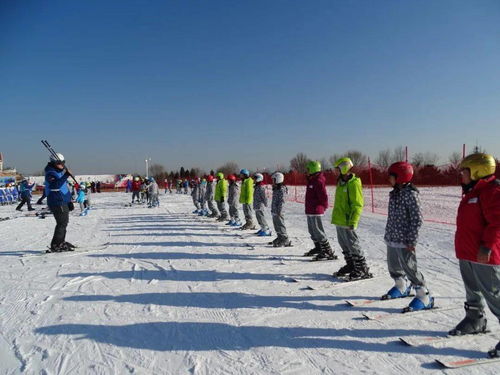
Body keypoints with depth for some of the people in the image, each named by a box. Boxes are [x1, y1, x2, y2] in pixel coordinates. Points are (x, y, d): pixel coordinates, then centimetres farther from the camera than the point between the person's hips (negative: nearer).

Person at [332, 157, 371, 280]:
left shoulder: (353, 183, -16)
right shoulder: (341, 182, 14)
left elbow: (357, 204, -19)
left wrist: (353, 222, -22)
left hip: (347, 221, -9)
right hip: (339, 220, 9)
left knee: (353, 245, -2)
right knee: (344, 245, 17)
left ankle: (363, 270, 9)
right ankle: (350, 266, 30)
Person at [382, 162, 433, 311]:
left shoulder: (410, 194, -16)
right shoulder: (394, 193, 10)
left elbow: (417, 219, -17)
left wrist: (411, 241, -18)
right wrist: (388, 234, 19)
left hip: (404, 240, -8)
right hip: (391, 239, 8)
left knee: (409, 268, -3)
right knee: (393, 267, 19)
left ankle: (424, 296, 12)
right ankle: (401, 287, 41)